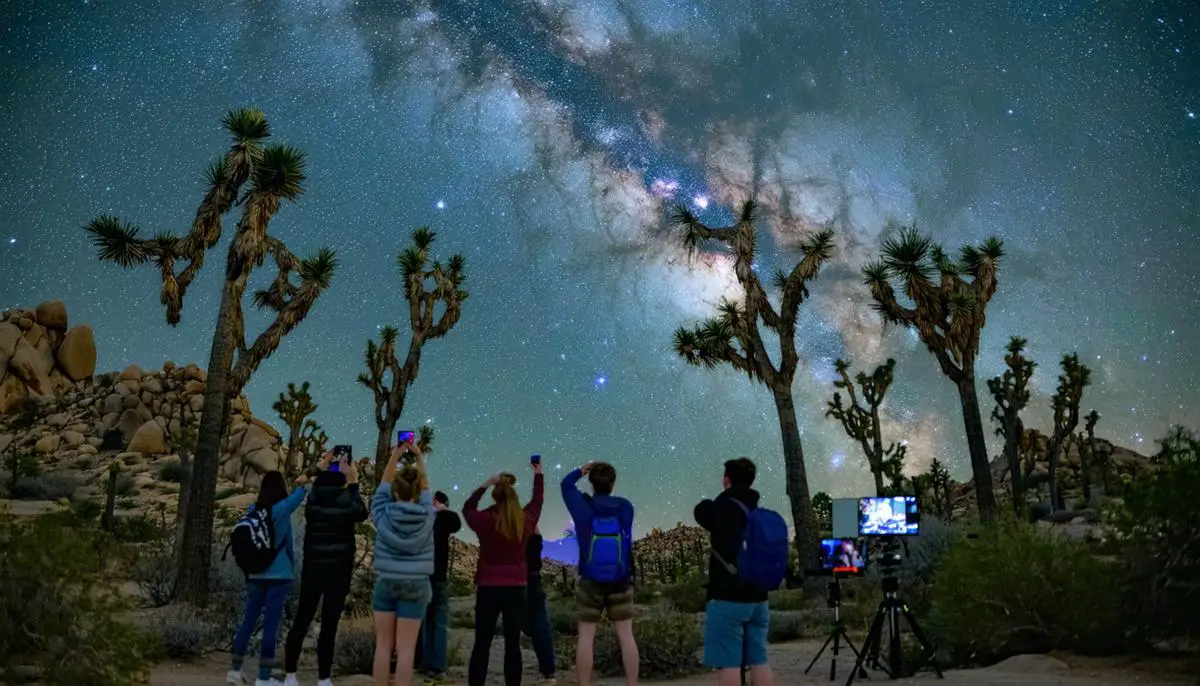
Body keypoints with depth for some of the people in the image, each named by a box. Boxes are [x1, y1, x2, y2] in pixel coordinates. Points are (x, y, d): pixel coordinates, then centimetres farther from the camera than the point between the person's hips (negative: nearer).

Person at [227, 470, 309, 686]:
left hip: (256, 574, 5)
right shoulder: (282, 508, -10)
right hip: (279, 575, -5)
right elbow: (300, 493, 6)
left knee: (249, 620, 14)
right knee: (271, 624, -1)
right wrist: (302, 482, 21)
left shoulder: (253, 509, 3)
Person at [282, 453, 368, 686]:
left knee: (301, 621, 11)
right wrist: (353, 483, 9)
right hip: (338, 570, -4)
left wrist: (319, 468, 26)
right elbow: (361, 513, 8)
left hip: (311, 568, 4)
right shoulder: (345, 500, -12)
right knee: (329, 625, -1)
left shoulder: (312, 497, -1)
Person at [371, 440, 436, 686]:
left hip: (386, 583, 1)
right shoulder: (426, 516, -5)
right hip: (415, 585, -1)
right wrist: (419, 458, 12)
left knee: (383, 646, 8)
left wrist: (394, 456, 11)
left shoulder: (383, 515, -5)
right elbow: (425, 490, 11)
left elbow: (383, 486, 9)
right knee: (405, 649, 0)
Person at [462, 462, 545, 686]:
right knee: (513, 645, 5)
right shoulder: (526, 521, -2)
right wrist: (538, 474, 31)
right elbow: (537, 502, 18)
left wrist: (485, 485, 13)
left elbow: (467, 508, 14)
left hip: (488, 588, -1)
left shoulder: (485, 520, -7)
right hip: (516, 589, 1)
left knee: (481, 645, 4)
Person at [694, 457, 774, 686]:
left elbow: (702, 511, 9)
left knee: (728, 663, -3)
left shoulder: (724, 506, -9)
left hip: (727, 597, -7)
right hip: (757, 598, 7)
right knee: (759, 661, 9)